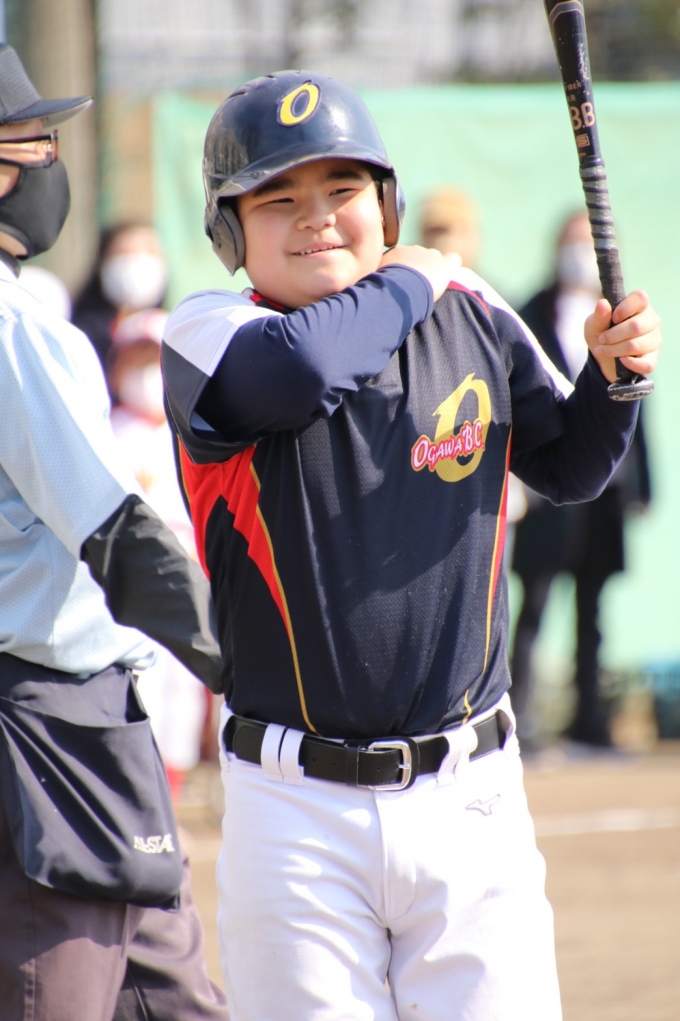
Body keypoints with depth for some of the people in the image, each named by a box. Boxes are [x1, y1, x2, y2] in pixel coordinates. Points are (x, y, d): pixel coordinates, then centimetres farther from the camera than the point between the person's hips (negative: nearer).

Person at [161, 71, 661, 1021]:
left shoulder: (472, 319, 6)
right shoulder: (210, 335, -5)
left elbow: (569, 467, 19)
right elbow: (301, 370, -28)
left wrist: (613, 373, -2)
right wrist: (408, 281, -10)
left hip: (470, 797, 3)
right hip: (297, 812, -2)